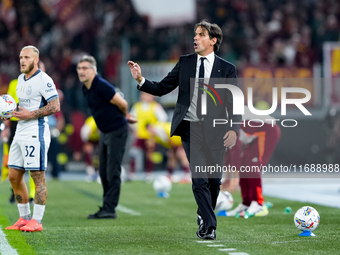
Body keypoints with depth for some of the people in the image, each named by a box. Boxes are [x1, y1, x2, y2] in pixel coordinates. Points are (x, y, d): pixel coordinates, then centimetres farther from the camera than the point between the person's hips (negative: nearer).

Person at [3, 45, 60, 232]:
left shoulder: (43, 80, -10)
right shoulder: (21, 79, 17)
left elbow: (55, 106, -16)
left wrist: (30, 114, -20)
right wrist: (13, 111, 8)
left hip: (36, 133, -9)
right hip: (20, 133, 9)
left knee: (38, 177, -6)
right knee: (14, 176, 8)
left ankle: (36, 221, -3)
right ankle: (24, 218, 17)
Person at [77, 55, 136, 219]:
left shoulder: (101, 86, -22)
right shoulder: (85, 89, 6)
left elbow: (122, 104, -16)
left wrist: (124, 117, 5)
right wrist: (126, 117, 18)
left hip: (117, 130, -9)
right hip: (104, 132, 9)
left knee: (112, 171, -9)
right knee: (103, 172, 11)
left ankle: (110, 209, -9)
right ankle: (106, 208, 17)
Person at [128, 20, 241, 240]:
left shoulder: (226, 69, 3)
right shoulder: (185, 63, 7)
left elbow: (234, 102, 2)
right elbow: (162, 88, 9)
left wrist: (234, 128, -11)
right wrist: (141, 80, -8)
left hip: (215, 129, 0)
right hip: (191, 127, 0)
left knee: (214, 179, 7)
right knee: (199, 178, -10)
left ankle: (204, 215, 32)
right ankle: (209, 225, -3)